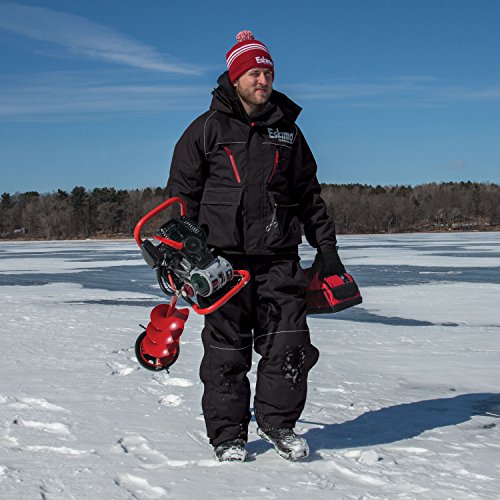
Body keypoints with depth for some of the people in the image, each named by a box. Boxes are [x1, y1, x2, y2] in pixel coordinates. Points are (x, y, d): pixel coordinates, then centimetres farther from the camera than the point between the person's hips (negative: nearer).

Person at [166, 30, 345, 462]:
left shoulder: (287, 131, 15)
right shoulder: (207, 129, 5)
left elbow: (309, 195, 20)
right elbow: (182, 192, 6)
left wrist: (326, 246, 15)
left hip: (279, 259, 3)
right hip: (224, 260, -2)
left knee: (289, 344, -2)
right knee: (226, 353, 2)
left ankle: (278, 421, 17)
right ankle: (228, 435, 15)